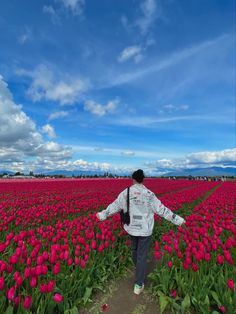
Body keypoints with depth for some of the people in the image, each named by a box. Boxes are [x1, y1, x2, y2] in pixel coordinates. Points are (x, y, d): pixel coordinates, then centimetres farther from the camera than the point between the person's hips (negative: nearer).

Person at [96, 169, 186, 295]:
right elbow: (161, 209, -12)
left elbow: (114, 206, -2)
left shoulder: (125, 192, -10)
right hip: (145, 229, -3)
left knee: (134, 248, 30)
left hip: (131, 228, 3)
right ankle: (138, 285, 21)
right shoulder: (149, 194, -16)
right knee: (142, 255, 12)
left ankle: (138, 267, 55)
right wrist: (178, 219, -1)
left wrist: (102, 215, 14)